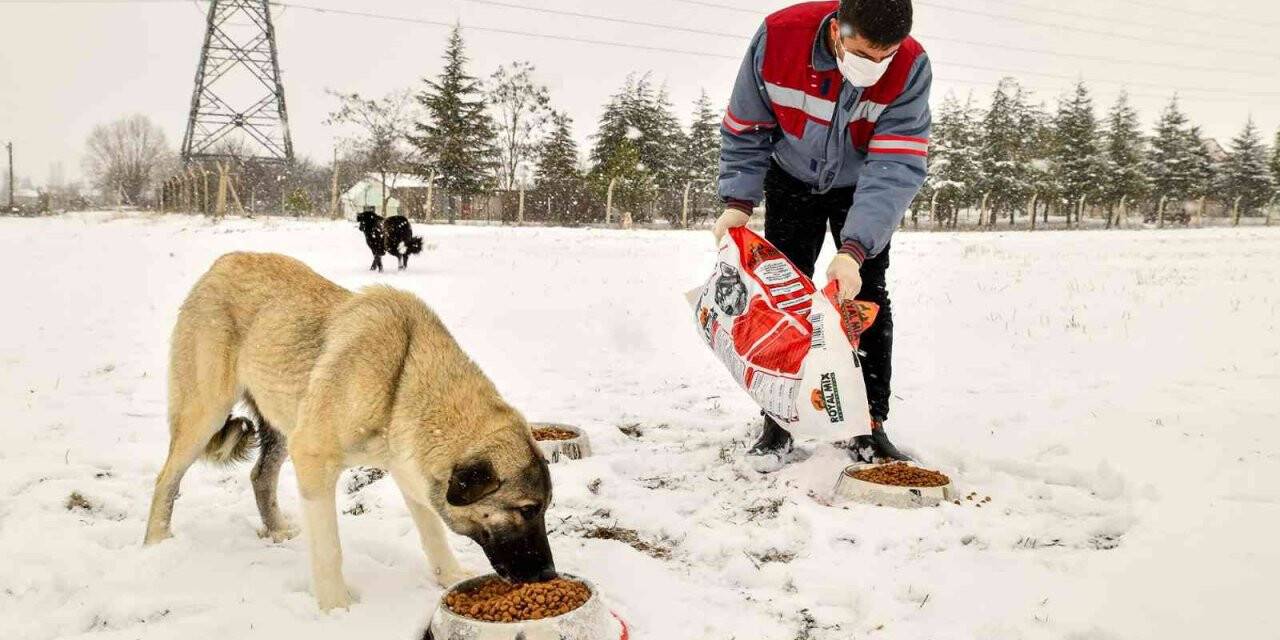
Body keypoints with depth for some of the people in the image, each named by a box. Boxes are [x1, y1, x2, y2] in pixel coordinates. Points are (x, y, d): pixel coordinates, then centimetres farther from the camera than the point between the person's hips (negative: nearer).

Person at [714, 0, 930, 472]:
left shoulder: (910, 67, -32)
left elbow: (897, 167, -35)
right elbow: (745, 128, -16)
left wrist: (854, 248, -45)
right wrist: (738, 200, -23)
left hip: (862, 187, 0)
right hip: (792, 180, 1)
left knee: (868, 298, -5)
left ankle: (869, 427, 4)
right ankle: (778, 421, 5)